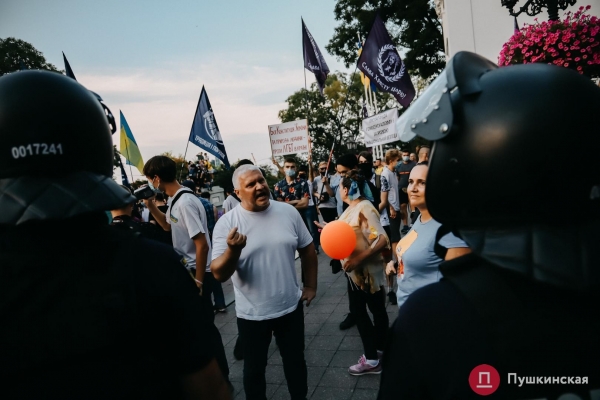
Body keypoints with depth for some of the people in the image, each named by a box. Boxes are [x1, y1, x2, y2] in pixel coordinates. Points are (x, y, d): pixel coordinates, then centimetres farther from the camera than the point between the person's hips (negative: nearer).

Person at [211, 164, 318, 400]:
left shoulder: (288, 212, -6)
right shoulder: (227, 223, -15)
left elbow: (307, 249, 7)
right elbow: (219, 274, -18)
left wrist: (311, 286, 7)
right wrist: (233, 250, -37)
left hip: (290, 306, 3)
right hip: (251, 314, -2)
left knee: (295, 361, 22)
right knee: (254, 368, 18)